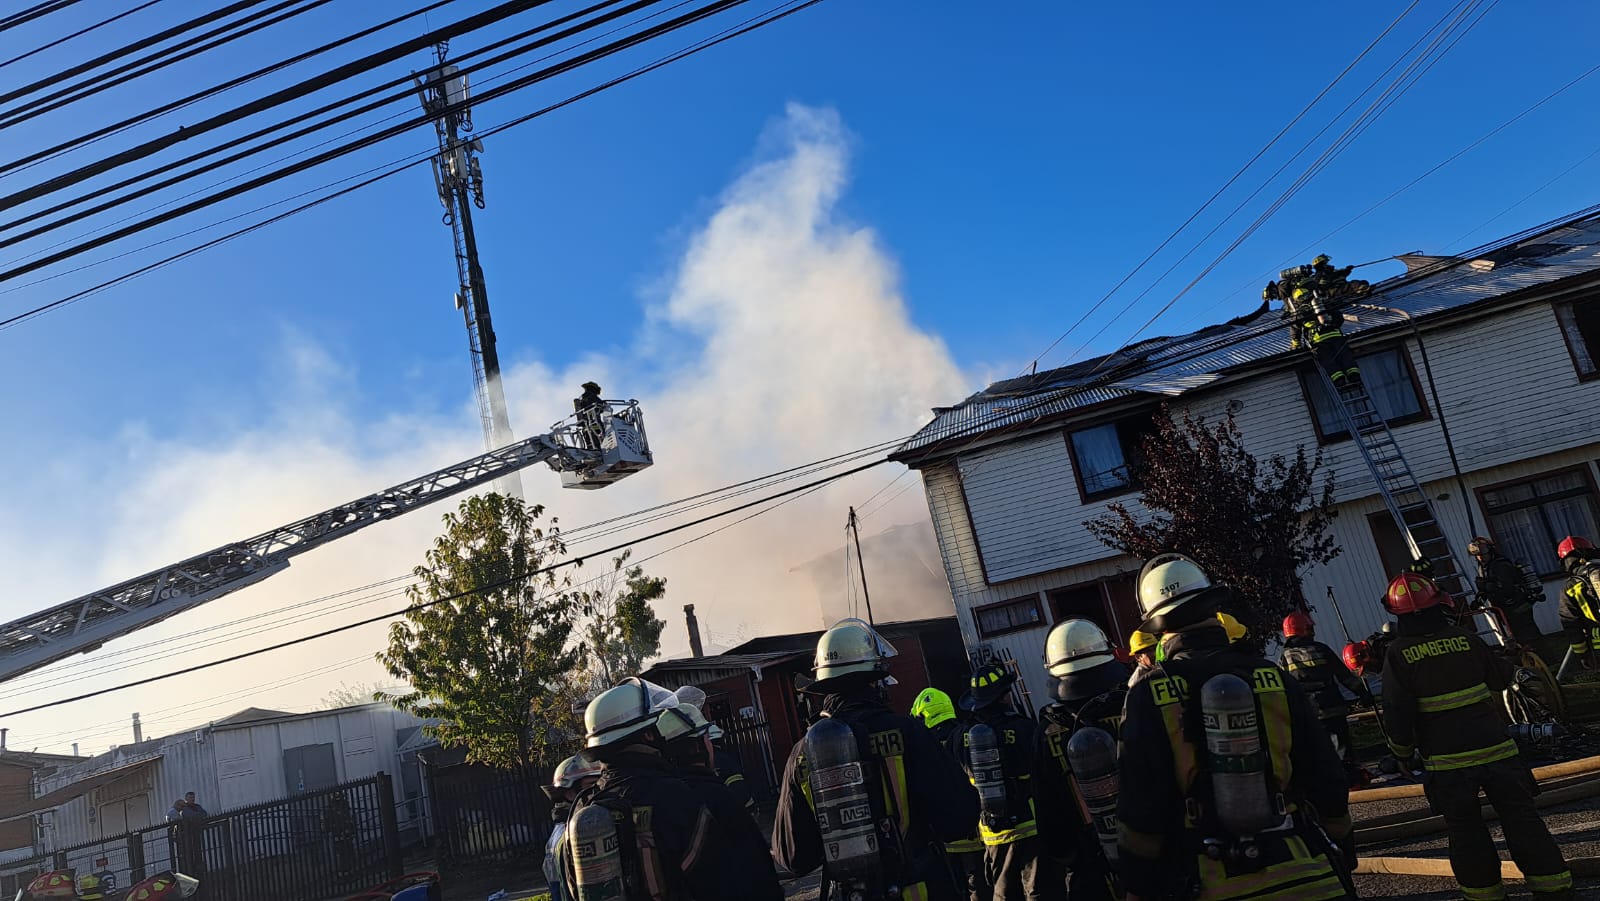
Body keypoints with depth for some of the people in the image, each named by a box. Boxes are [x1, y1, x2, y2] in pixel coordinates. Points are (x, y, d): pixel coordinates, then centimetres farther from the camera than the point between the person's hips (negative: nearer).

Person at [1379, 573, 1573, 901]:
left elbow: (1397, 711, -11)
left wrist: (1401, 749, 4)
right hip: (1496, 749, 2)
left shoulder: (1398, 654, -10)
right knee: (1521, 817, 11)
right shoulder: (1466, 639, -2)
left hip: (1447, 761, -2)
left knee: (1465, 829, 10)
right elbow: (1504, 677, 12)